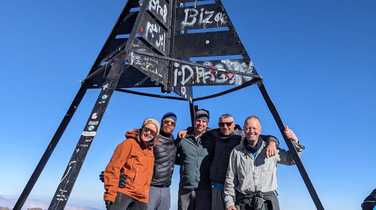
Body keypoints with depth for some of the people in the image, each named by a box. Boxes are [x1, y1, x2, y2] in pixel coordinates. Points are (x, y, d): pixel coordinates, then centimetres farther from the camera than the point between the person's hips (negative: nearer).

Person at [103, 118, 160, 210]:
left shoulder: (151, 151, 14)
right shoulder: (129, 143, -4)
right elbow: (113, 168, -9)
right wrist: (110, 193, -14)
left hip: (140, 198, 6)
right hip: (123, 193, -5)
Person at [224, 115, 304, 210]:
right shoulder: (236, 152, 5)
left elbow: (291, 159, 18)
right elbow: (230, 180, 9)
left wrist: (294, 142, 0)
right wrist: (229, 202, 4)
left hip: (267, 202, 0)